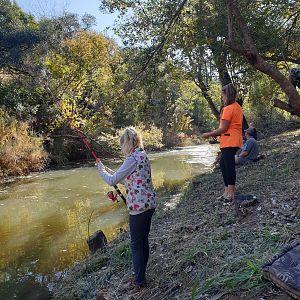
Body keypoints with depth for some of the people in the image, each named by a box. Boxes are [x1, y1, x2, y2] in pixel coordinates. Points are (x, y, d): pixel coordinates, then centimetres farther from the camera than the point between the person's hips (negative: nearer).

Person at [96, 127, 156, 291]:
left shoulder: (132, 159, -18)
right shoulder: (142, 155, 10)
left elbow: (112, 180, -16)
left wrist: (101, 169, 2)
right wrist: (108, 170, 17)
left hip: (138, 207, -9)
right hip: (149, 204, 9)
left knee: (136, 244, 6)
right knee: (143, 241, 19)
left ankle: (139, 281, 19)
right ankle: (140, 275, 35)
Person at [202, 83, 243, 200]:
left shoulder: (228, 108, -14)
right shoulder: (237, 107, 15)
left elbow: (223, 129, -16)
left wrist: (209, 134, -6)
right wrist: (214, 133, 12)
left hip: (229, 141, -10)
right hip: (235, 140, 10)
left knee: (229, 165, -4)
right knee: (223, 164, 14)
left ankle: (230, 192, 5)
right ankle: (228, 189, 20)